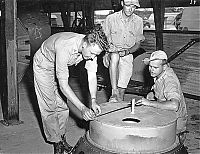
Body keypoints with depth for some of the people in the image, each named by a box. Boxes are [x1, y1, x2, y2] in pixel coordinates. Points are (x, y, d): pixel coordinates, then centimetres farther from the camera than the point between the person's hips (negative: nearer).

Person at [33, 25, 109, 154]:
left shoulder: (92, 46, -25)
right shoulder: (65, 48, -44)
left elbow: (92, 76, -19)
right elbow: (63, 85, -41)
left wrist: (93, 101, -32)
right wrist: (82, 108, -43)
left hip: (61, 67, 6)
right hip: (43, 65, -5)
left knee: (62, 106, 6)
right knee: (50, 107, -4)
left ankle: (62, 138, 23)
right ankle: (57, 143, 9)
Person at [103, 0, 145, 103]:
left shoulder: (138, 21, -1)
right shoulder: (111, 19, -8)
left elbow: (138, 43, 6)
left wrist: (127, 51, -14)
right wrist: (105, 53, -19)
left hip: (127, 57, 2)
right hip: (112, 53, -2)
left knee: (122, 90, -6)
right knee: (114, 56, -38)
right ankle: (114, 93, -37)